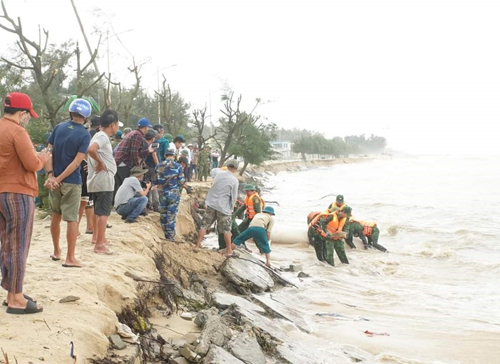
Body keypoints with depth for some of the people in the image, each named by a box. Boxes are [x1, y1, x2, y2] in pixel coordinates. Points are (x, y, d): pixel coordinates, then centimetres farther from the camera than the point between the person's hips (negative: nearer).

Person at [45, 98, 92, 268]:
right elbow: (76, 162, -17)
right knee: (72, 219, 0)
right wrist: (59, 179, -14)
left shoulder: (59, 127, 3)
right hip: (72, 182, -5)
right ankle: (70, 258, 1)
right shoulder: (84, 135, -10)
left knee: (56, 215, 18)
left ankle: (56, 251, 29)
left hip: (55, 178, 5)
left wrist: (51, 175, -9)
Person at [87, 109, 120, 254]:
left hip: (97, 180, 10)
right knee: (103, 212, -8)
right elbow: (91, 149, -34)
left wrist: (99, 163, 13)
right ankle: (100, 245, -8)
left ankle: (96, 236, 36)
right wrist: (100, 163, -22)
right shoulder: (103, 136, -16)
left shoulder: (100, 135, 14)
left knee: (98, 211, 22)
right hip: (104, 180, -10)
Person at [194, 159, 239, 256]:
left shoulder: (219, 174, 2)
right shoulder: (234, 180, -10)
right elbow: (234, 197, -4)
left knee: (204, 226, 11)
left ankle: (197, 246, 14)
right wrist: (231, 208, 10)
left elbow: (213, 188, 9)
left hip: (211, 204, 3)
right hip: (223, 207, -3)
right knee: (226, 230, 7)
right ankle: (229, 251, 12)